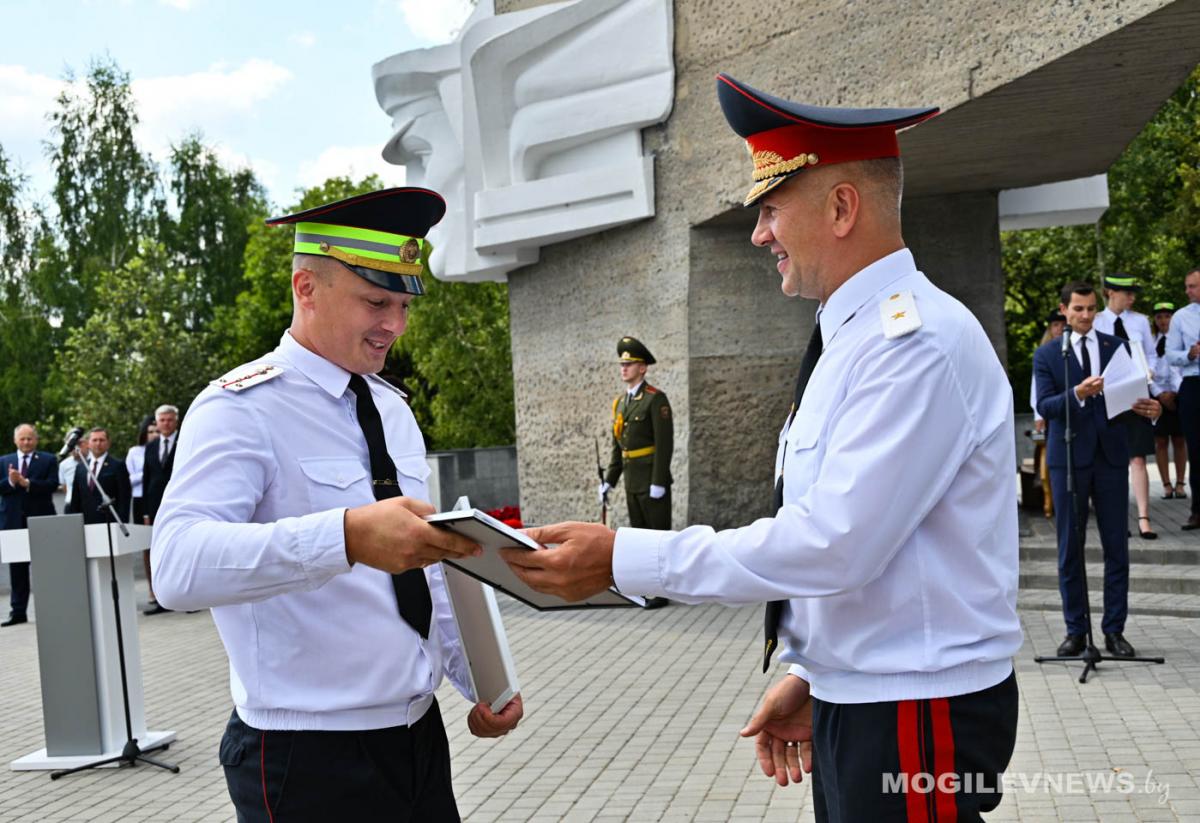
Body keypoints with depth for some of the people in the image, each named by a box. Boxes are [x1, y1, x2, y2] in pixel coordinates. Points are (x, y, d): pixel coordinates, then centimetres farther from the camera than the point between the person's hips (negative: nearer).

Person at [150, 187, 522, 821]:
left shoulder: (392, 409, 9)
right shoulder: (242, 408, -14)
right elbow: (179, 565, -31)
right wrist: (347, 534, -45)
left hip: (420, 736, 7)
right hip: (309, 757, -7)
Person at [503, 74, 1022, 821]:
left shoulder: (917, 340, -21)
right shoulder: (856, 338, 9)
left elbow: (832, 543, -27)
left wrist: (623, 558, -23)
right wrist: (811, 675, 14)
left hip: (918, 715, -8)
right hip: (851, 700, 8)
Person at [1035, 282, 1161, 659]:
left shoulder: (1118, 347, 9)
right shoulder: (1047, 354, 3)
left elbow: (1134, 393, 6)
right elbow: (1044, 406, -8)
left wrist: (1149, 408, -17)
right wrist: (1078, 393, -26)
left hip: (1111, 455, 2)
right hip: (1068, 458, -2)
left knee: (1117, 546, 4)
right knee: (1069, 547, 4)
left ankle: (1114, 630, 13)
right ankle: (1075, 630, 13)